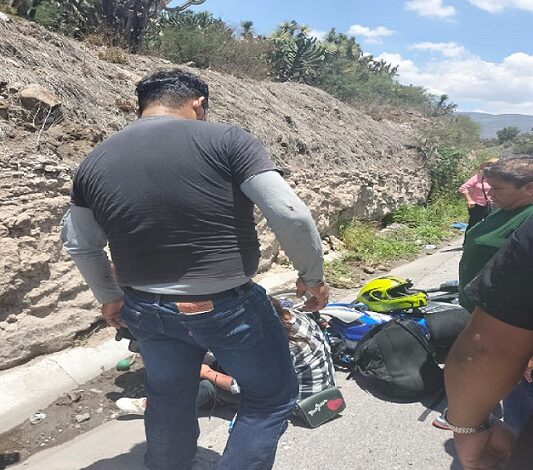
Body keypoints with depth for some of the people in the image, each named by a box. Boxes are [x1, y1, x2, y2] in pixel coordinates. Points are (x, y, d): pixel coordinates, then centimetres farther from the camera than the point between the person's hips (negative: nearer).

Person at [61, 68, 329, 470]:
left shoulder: (95, 162, 3)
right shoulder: (225, 140, -13)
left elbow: (79, 245, 12)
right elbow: (290, 214, -18)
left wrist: (109, 296, 26)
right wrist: (313, 277, -4)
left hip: (147, 311, 5)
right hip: (230, 308, -4)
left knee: (168, 403, 27)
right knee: (271, 399, 18)